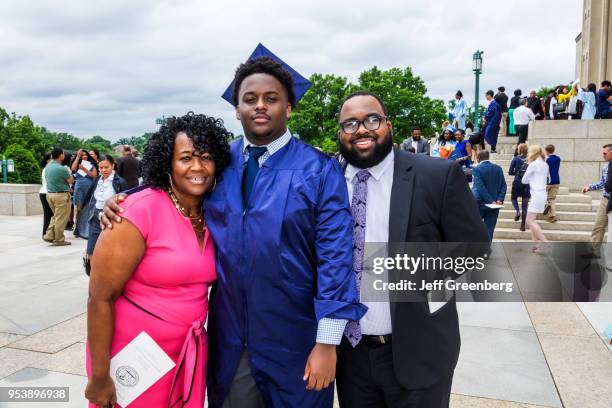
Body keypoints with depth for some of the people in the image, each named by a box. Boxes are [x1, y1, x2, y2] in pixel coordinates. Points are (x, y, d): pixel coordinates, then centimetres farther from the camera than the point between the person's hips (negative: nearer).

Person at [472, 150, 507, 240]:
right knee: (489, 229, 6)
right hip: (494, 205, 3)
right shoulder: (498, 168, 6)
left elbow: (480, 187, -18)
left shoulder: (477, 169, -10)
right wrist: (499, 199, -6)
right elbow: (503, 186, 2)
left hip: (480, 203, -3)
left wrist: (491, 201, -15)